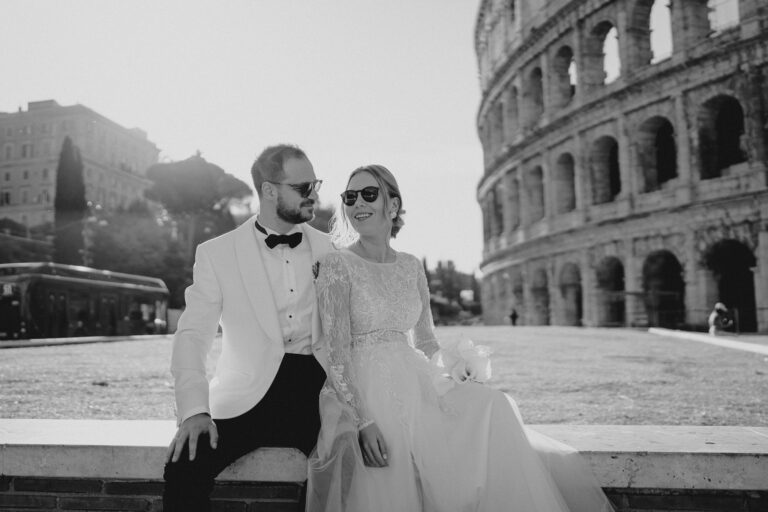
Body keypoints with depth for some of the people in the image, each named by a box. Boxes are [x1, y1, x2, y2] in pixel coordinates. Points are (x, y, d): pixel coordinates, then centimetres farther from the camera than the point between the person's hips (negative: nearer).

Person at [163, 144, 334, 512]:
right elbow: (192, 335, -2)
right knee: (184, 466, -26)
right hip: (249, 398, -1)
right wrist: (194, 409, -17)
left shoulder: (329, 251, 10)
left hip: (319, 389, 2)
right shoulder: (216, 253, 4)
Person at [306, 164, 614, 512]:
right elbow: (336, 352, -11)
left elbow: (426, 342, 14)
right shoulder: (337, 266, -4)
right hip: (362, 389, -5)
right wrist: (362, 420, -22)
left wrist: (463, 376, -1)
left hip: (416, 383, 5)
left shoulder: (411, 267, 11)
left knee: (490, 410, -14)